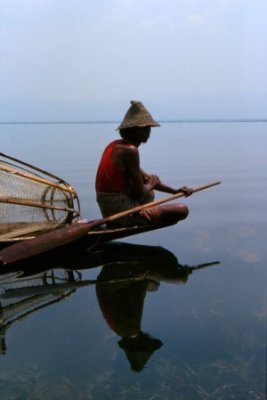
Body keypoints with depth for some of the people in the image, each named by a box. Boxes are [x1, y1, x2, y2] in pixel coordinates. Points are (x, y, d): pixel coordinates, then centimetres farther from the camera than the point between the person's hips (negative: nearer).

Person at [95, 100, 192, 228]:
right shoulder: (130, 150, -17)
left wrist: (175, 191, 12)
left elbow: (145, 177, 18)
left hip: (108, 210, 10)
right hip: (121, 212, -10)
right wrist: (151, 185, 8)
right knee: (182, 210, -9)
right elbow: (140, 193, -15)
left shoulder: (116, 145, 13)